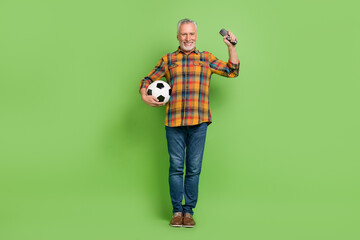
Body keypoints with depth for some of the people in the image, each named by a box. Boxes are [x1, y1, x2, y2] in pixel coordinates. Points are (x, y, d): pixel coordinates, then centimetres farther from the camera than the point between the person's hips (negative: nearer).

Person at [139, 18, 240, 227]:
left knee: (194, 168, 2)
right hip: (174, 122, 0)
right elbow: (148, 79, 20)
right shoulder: (168, 60, 15)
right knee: (176, 167, 1)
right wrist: (145, 96, 1)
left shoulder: (206, 58, 16)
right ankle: (177, 211, 12)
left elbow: (232, 71, 16)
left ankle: (189, 211, 13)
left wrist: (231, 47, 7)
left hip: (198, 122, 0)